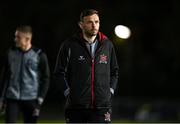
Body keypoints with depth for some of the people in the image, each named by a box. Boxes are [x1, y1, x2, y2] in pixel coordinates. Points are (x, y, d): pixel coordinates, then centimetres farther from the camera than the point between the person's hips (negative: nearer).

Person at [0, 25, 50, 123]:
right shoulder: (11, 53, 5)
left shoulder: (39, 55, -5)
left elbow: (45, 79, -1)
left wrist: (40, 100, -7)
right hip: (12, 99, 2)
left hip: (31, 100, -2)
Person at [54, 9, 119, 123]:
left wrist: (110, 90, 8)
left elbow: (115, 71, 19)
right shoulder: (69, 45, 0)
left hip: (102, 106, 1)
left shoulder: (107, 45, 8)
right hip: (76, 106, -1)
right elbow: (59, 73, 3)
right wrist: (68, 92, -3)